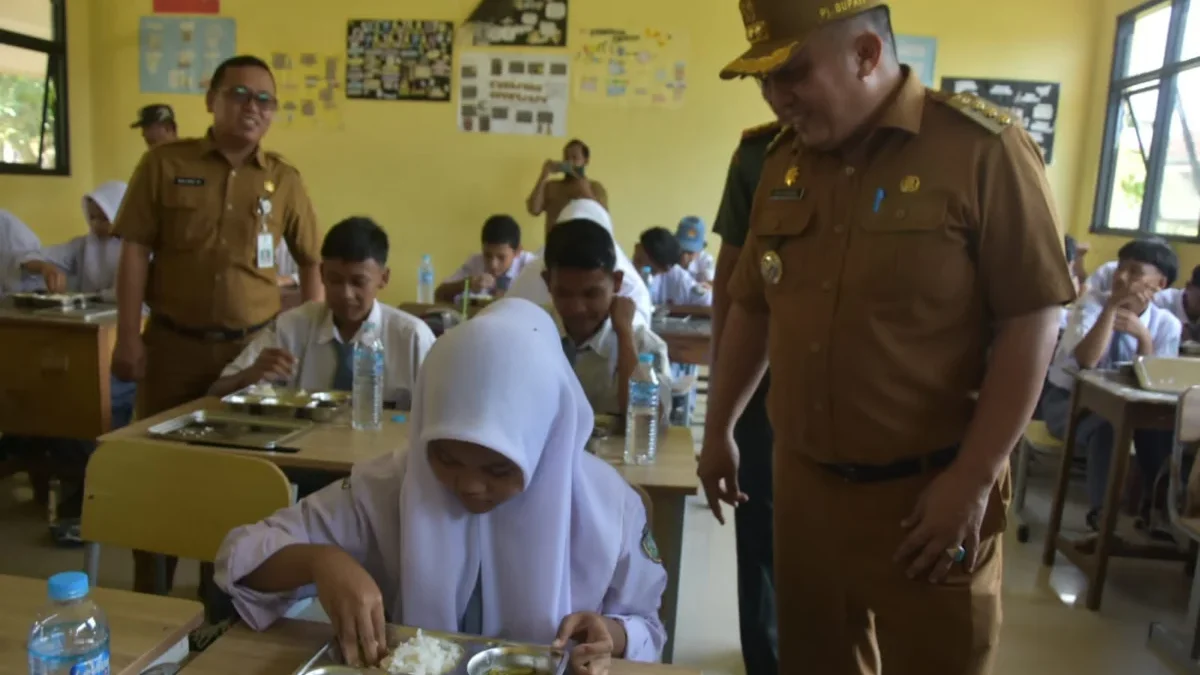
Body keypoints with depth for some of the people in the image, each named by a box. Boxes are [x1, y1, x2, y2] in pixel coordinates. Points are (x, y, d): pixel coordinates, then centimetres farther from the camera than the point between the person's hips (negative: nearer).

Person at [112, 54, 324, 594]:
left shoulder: (284, 180, 4)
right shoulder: (164, 164, -1)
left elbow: (311, 260, 9)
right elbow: (134, 253, -2)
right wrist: (128, 338, -7)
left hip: (255, 347, 1)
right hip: (173, 343, -1)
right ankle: (148, 591, 26)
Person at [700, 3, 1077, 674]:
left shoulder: (983, 149, -11)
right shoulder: (784, 163, 6)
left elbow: (1033, 317, -12)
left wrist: (973, 479, -15)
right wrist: (720, 429, 15)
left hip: (930, 489, -4)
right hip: (805, 484, 5)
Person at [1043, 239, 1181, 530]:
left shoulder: (1167, 324, -2)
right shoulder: (1092, 306, -12)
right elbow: (1085, 362, -30)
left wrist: (1143, 337, -22)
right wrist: (1111, 307, -33)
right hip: (1068, 400, -3)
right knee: (1107, 426, -34)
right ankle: (1102, 513, -23)